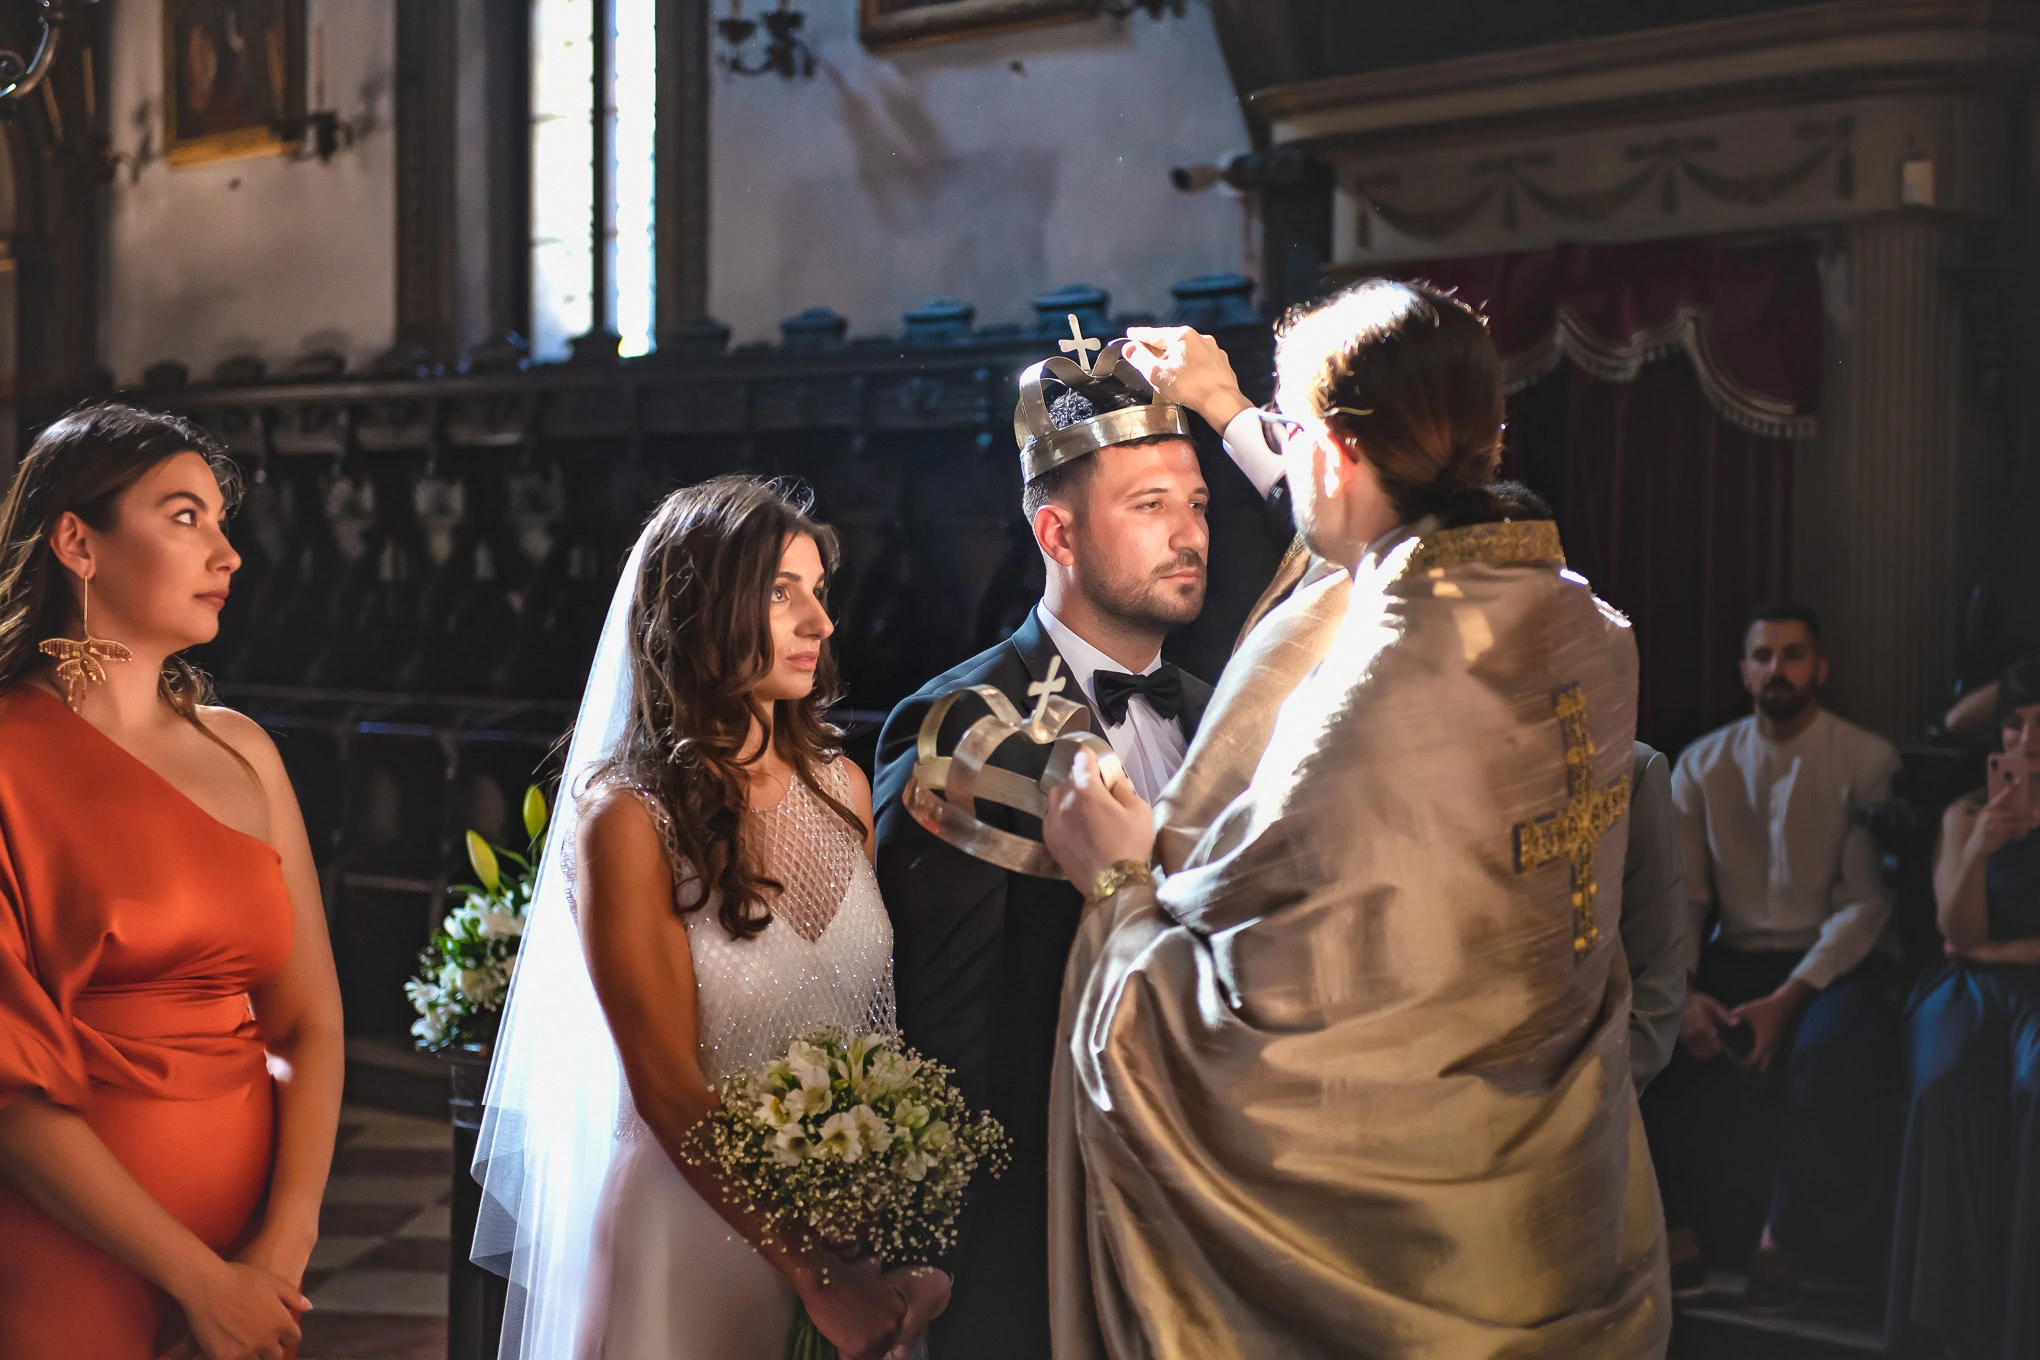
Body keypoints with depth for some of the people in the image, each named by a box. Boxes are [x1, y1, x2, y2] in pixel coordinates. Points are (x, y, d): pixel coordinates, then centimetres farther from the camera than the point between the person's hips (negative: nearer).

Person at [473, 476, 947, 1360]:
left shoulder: (841, 787, 2)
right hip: (695, 1232, -5)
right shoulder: (631, 821, -14)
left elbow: (876, 1014, 6)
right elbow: (669, 1094, -16)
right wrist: (815, 1278, -20)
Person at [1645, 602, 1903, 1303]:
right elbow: (1679, 896, 4)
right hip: (1731, 957, 3)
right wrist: (1684, 992, -15)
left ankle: (1783, 1239, -18)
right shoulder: (1702, 764, 8)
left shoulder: (1868, 762, -2)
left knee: (1828, 1051, -36)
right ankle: (1679, 1233, -14)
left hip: (1835, 961, -3)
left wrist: (1788, 998, -20)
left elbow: (1866, 900, -8)